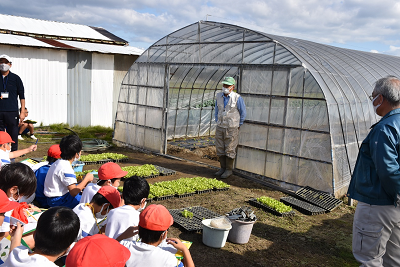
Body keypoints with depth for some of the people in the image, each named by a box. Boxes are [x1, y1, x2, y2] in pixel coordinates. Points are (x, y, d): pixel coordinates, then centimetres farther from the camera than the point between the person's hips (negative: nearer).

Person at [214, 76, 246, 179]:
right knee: (220, 149, 9)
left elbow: (243, 113, -3)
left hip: (231, 128, -5)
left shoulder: (237, 98, -13)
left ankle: (229, 170, 13)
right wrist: (217, 121, 14)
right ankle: (223, 168, 22)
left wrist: (238, 125, -1)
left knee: (229, 150, 1)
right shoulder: (219, 96, 2)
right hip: (220, 127, 5)